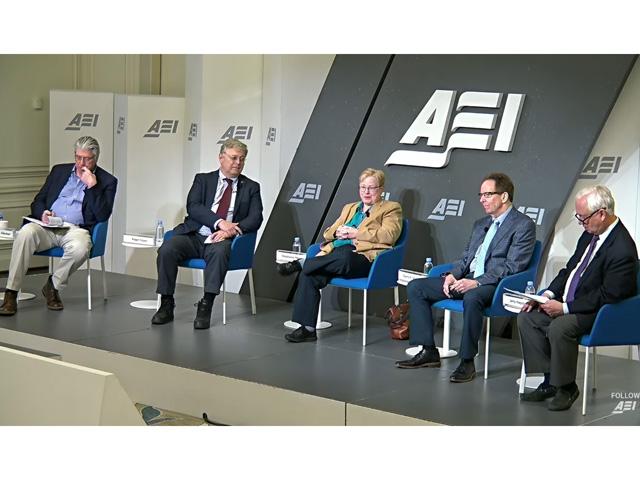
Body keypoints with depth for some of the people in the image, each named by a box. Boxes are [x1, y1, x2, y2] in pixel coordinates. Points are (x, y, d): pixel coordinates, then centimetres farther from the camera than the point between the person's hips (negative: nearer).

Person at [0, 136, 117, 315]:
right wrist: (43, 213, -5)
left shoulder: (107, 181, 8)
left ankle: (53, 286, -11)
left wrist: (92, 186, -12)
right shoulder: (59, 171, 19)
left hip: (76, 230, -2)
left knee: (80, 248, -38)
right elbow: (37, 202, 19)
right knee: (25, 233, -30)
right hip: (47, 226, 3)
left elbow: (102, 215, -5)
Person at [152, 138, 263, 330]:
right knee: (166, 249, -26)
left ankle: (206, 306, -33)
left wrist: (231, 230, -17)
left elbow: (255, 218, 1)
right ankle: (166, 305, -14)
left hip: (221, 240, -1)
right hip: (193, 235, 1)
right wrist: (219, 222, -18)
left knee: (220, 251, -37)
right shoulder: (203, 179, 14)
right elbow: (192, 206, -2)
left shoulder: (251, 187, 14)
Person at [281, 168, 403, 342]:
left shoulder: (391, 209, 15)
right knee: (308, 276, -26)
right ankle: (307, 328, -25)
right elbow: (328, 233, 28)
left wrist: (356, 233, -7)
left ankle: (300, 264, -25)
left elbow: (389, 235, -4)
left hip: (364, 257, -5)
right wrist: (338, 232, 3)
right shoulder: (349, 208, 33)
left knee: (344, 255, -42)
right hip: (335, 252, 5)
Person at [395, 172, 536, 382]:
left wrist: (477, 282, -22)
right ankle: (428, 351, -3)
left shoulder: (523, 225, -4)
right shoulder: (480, 224, 22)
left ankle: (467, 362, -29)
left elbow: (512, 266, -14)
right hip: (467, 279, 8)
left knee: (472, 297, -41)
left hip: (493, 285, -8)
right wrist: (452, 274, 0)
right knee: (415, 287, -3)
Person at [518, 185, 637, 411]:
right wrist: (549, 294, 0)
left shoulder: (622, 250, -23)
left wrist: (565, 308, -22)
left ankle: (566, 387, -11)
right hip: (569, 303, 9)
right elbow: (570, 269, 15)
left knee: (559, 327, -32)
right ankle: (550, 380, 1)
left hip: (598, 312, -9)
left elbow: (607, 296, -24)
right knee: (527, 317, -3)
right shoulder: (591, 233, 4)